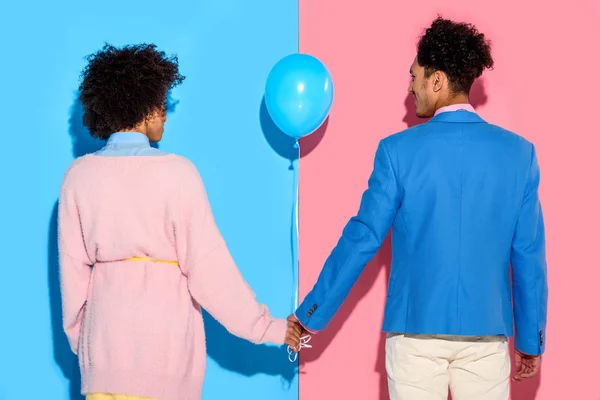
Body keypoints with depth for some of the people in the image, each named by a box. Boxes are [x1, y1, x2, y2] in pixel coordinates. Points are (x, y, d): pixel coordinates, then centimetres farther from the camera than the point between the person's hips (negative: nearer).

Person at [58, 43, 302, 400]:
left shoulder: (80, 174, 0)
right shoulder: (176, 172, -10)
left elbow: (72, 265, 5)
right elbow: (208, 266, -9)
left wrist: (78, 334, 18)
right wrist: (267, 327, 0)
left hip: (104, 335, 3)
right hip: (163, 338, -3)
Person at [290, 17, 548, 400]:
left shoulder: (400, 150, -7)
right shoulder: (517, 152, -1)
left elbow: (361, 239, -5)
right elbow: (529, 255, 1)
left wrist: (310, 315, 5)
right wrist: (531, 340, 10)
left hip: (416, 329, -1)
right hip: (485, 331, 2)